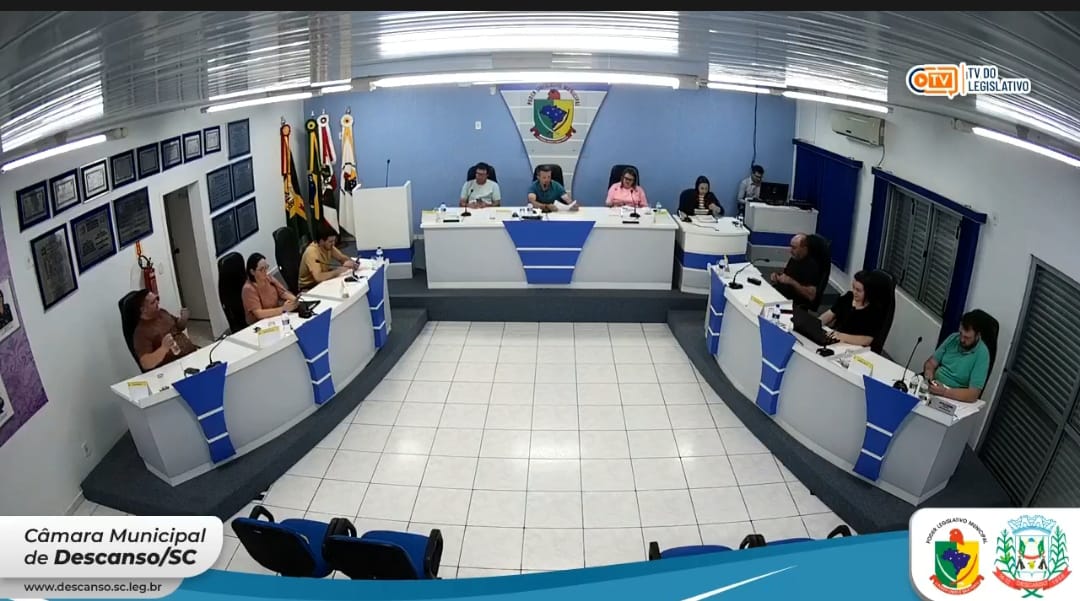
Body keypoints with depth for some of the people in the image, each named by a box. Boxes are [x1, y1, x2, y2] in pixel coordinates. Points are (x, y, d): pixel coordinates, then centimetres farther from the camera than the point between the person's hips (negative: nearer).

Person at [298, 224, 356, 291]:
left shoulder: (328, 246, -6)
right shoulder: (311, 252, -27)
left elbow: (343, 258, 5)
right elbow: (318, 277, -37)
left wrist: (349, 262, -18)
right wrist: (338, 271, -27)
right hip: (309, 288, -7)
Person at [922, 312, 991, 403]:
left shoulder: (982, 354, -14)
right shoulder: (953, 338, 3)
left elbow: (973, 395, -21)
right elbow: (931, 362, 8)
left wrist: (944, 392, -29)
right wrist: (929, 371, -15)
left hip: (952, 399, -6)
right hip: (932, 385, 6)